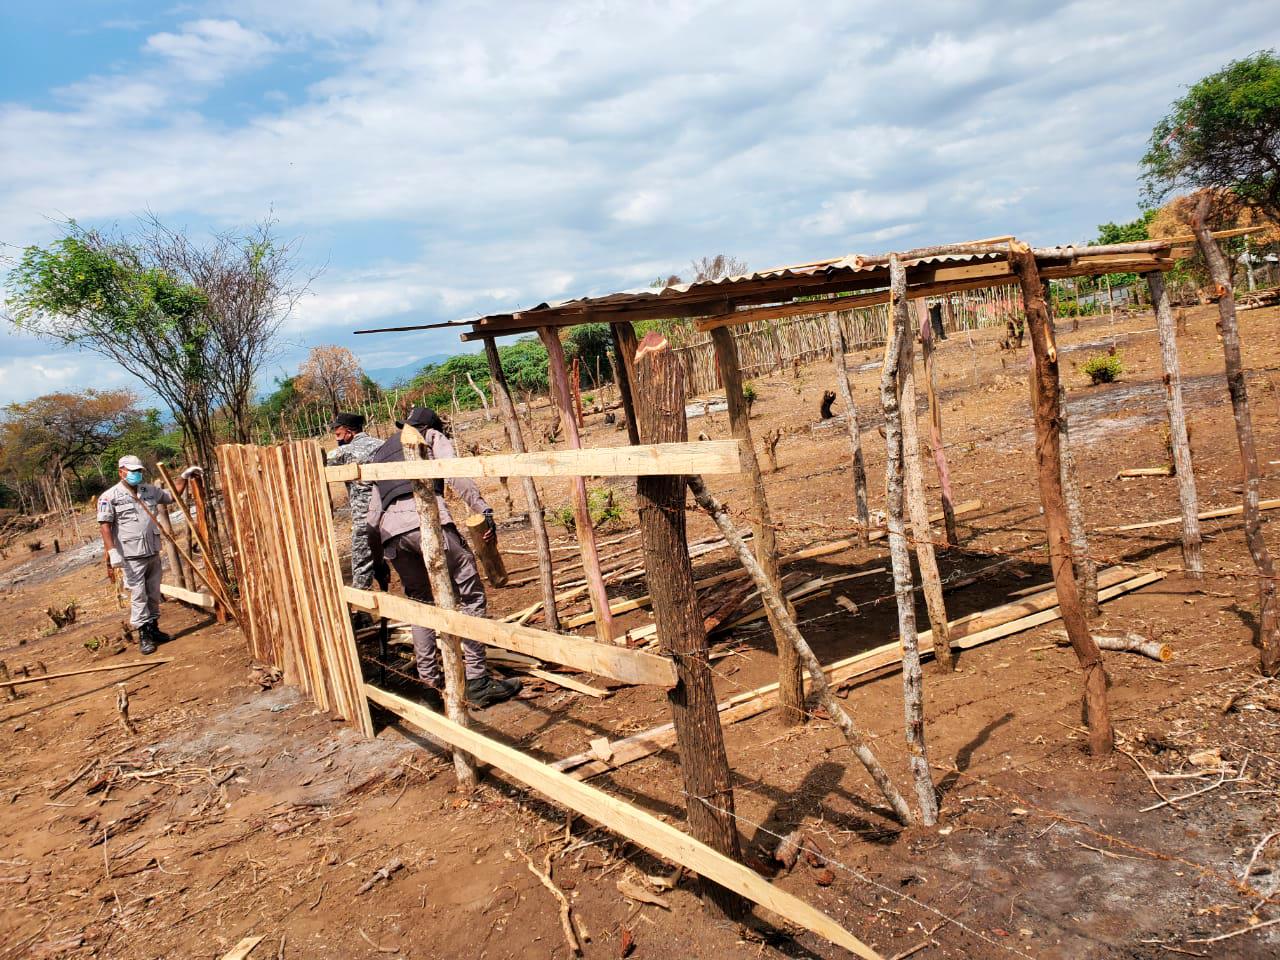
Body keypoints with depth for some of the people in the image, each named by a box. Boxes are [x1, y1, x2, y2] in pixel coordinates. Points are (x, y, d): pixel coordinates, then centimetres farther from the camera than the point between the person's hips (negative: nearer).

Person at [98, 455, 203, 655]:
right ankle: (143, 635, 5)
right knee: (138, 596, -2)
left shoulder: (150, 491, 10)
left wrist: (185, 476, 15)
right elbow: (105, 526, -12)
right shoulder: (110, 497, -7)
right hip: (132, 556, -6)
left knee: (154, 594, 13)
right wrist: (112, 553, -20)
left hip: (153, 553, 6)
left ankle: (153, 628, 25)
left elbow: (172, 495, 25)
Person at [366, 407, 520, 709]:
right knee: (471, 594, -1)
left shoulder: (382, 453, 37)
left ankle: (431, 683, 18)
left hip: (389, 530, 6)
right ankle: (477, 681, -5)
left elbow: (373, 515, 31)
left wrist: (377, 558, 37)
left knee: (420, 603, 20)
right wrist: (483, 509, -9)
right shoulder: (431, 437, 22)